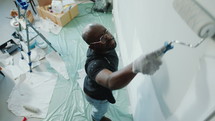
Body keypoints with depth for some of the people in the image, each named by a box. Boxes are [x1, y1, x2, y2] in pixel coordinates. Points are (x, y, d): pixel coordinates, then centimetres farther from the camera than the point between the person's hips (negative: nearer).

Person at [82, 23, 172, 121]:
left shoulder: (105, 47, -25)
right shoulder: (95, 64, -51)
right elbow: (111, 82, -72)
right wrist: (136, 66, -91)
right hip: (96, 95, -6)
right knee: (101, 109, 30)